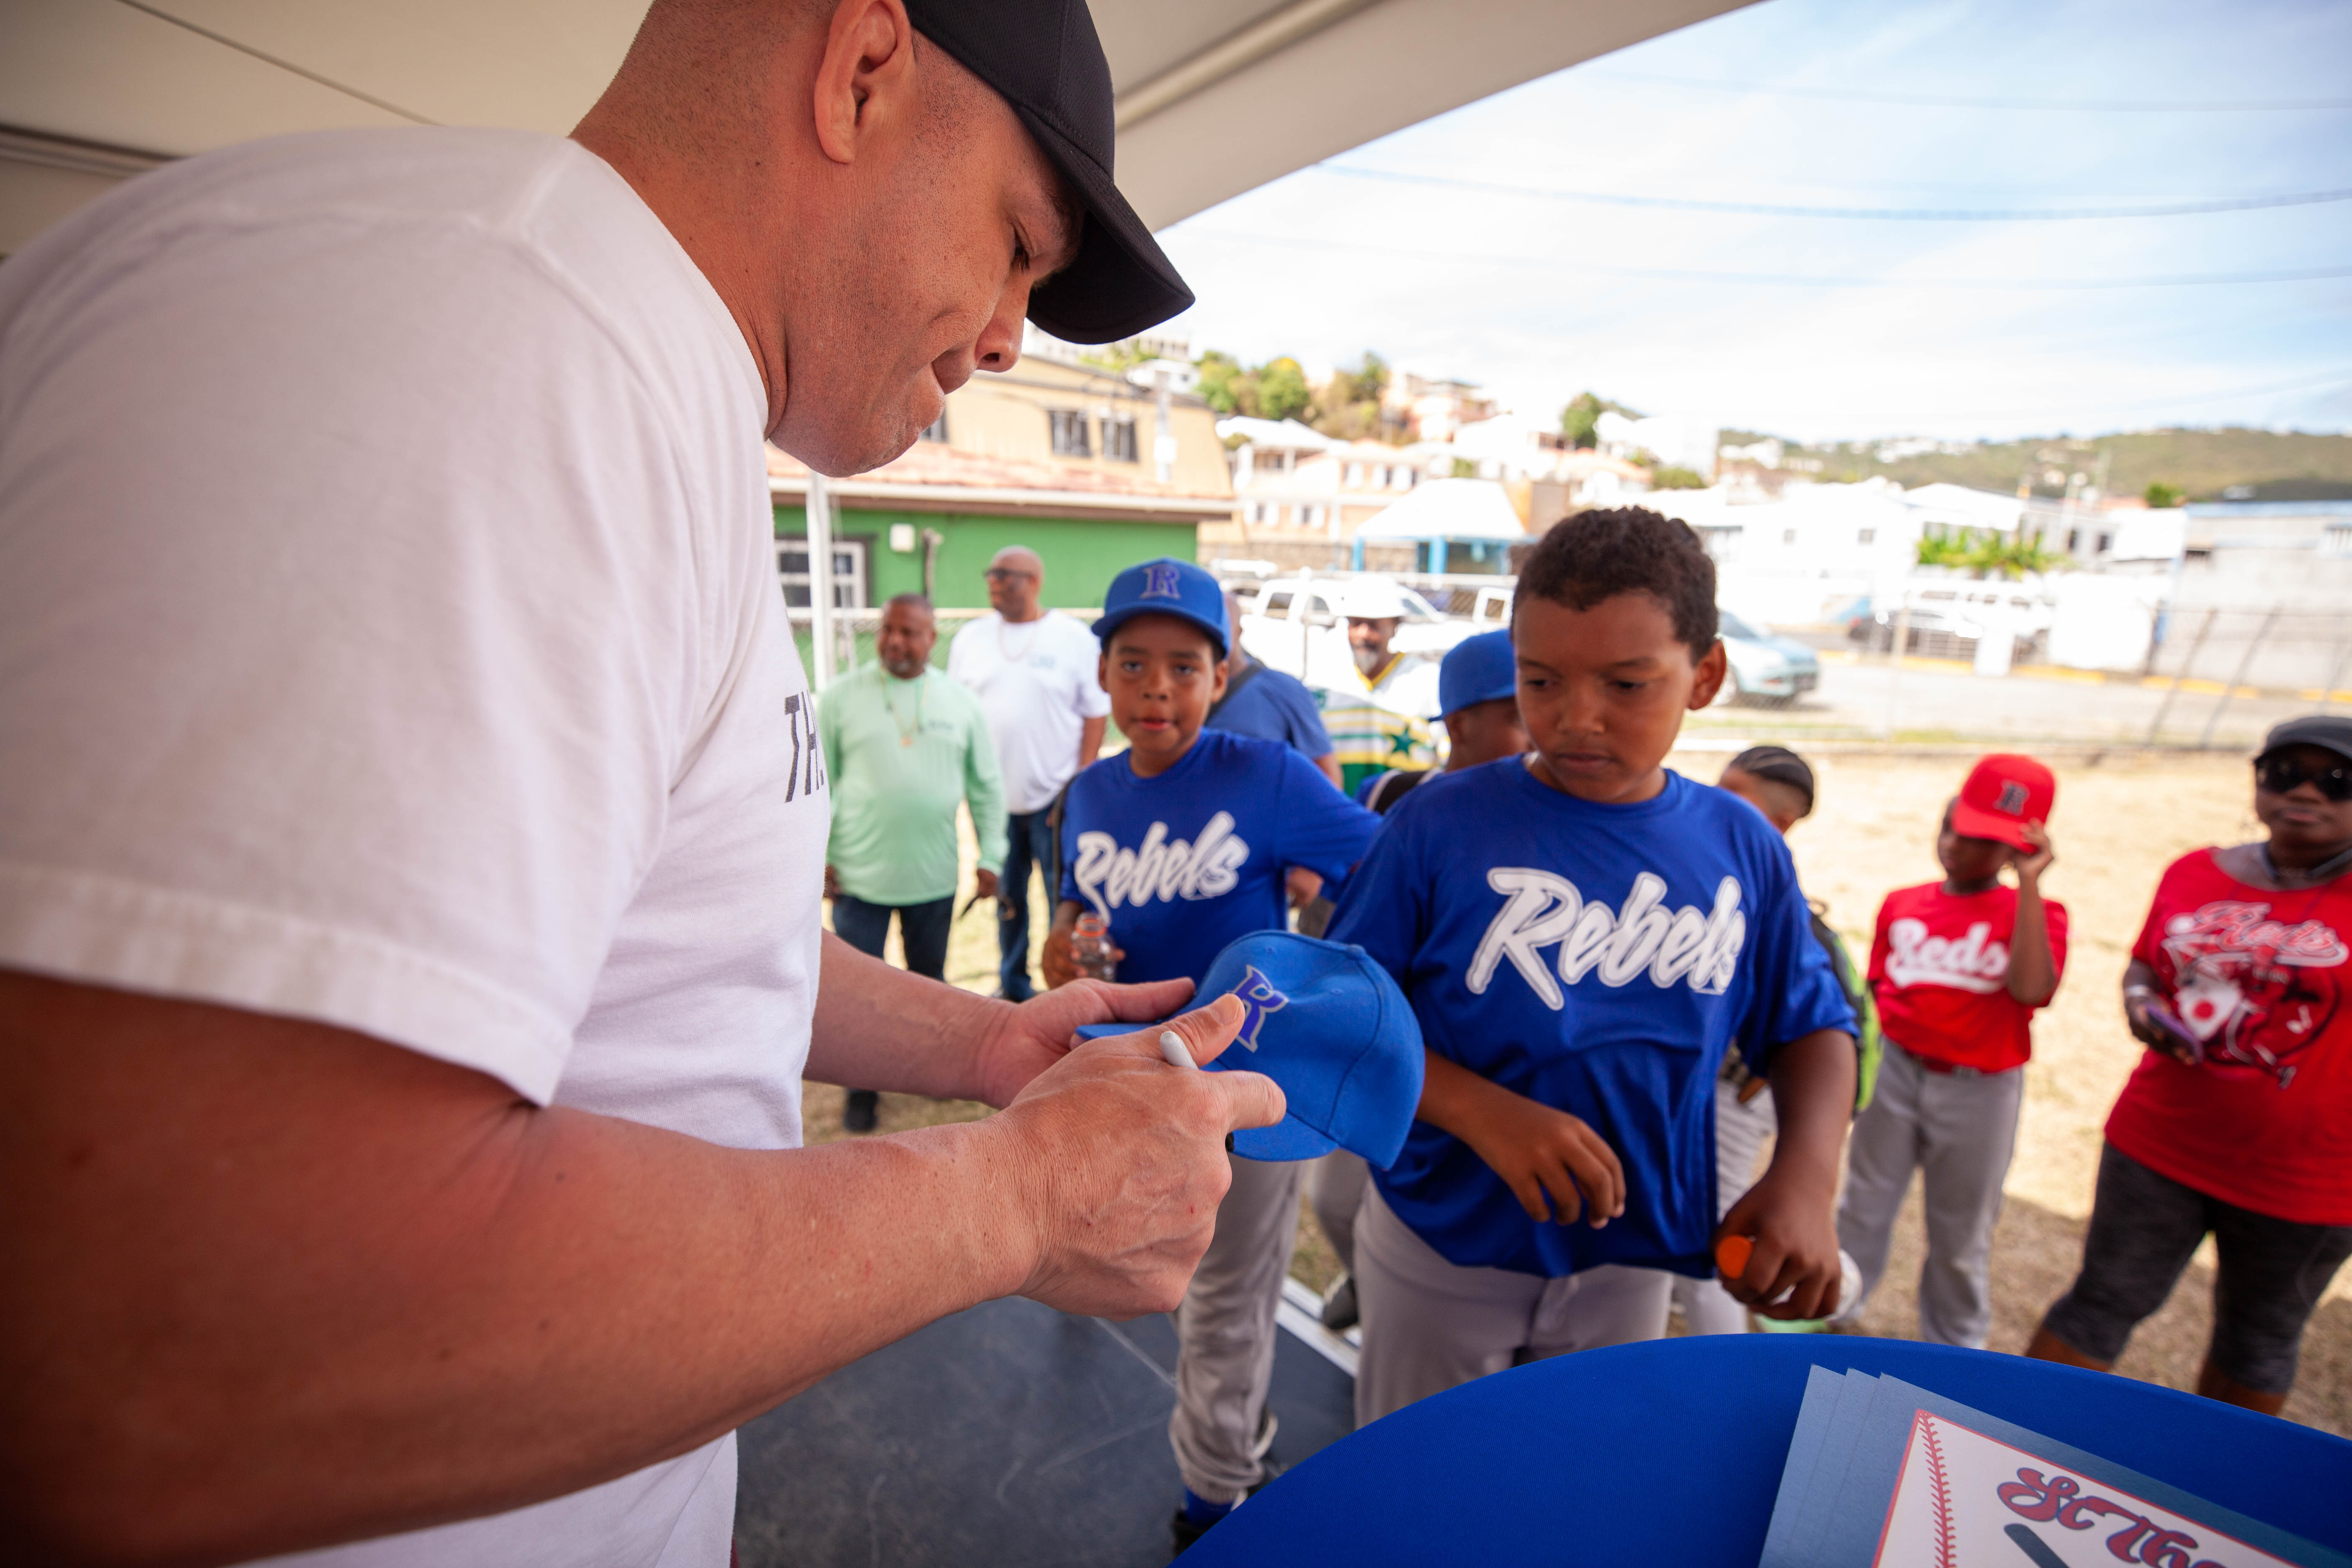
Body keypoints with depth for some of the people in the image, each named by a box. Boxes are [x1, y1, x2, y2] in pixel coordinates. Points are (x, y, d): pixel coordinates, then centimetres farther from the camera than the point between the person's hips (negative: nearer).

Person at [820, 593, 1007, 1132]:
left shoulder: (961, 702, 2)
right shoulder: (843, 696, -3)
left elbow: (986, 787, 6)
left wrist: (991, 856, 4)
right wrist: (818, 855, -4)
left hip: (934, 875, 2)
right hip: (859, 874, -1)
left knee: (930, 977, 18)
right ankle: (861, 1085, 26)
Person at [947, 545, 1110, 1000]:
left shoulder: (1073, 637, -3)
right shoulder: (971, 637, 7)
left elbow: (1096, 713, -3)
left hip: (1056, 796, -3)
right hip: (994, 795, 3)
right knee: (1007, 897, 14)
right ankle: (1012, 986, 29)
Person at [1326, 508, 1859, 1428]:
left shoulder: (1742, 848, -6)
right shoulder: (1441, 825, -18)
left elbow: (1811, 1026, 5)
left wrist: (1806, 1179, -12)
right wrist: (1482, 1113, -28)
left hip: (1632, 1259, 3)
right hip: (1441, 1248, -2)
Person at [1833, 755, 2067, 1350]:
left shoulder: (2035, 913, -6)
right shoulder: (1903, 905, 2)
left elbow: (2032, 989, -26)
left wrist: (2028, 883, -24)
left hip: (1979, 1089, -2)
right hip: (1895, 1071, 2)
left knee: (1962, 1230, 15)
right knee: (1865, 1204, 16)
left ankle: (1955, 1345, 36)